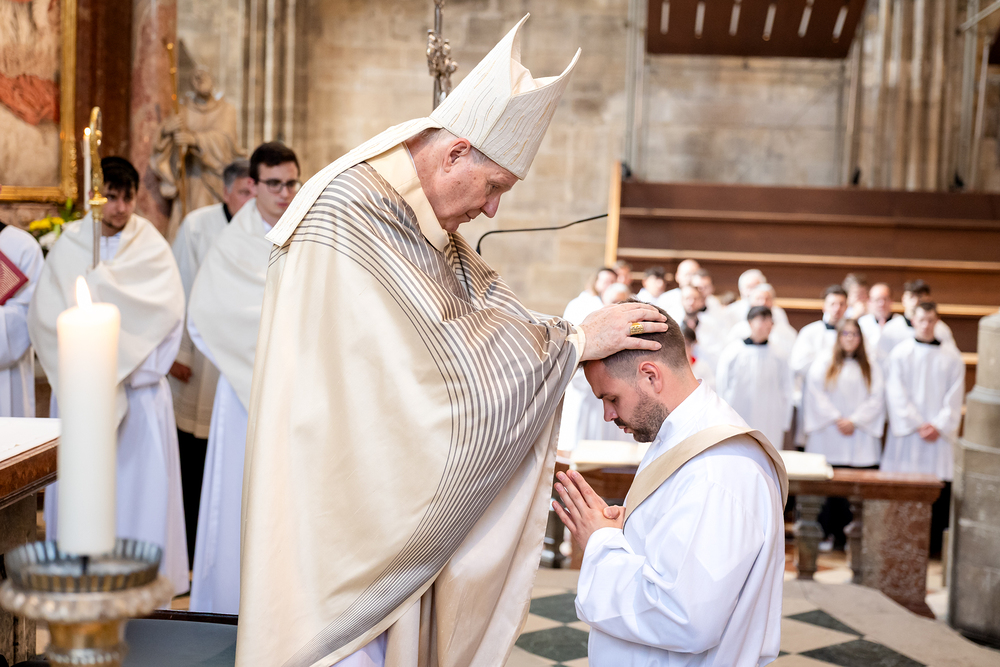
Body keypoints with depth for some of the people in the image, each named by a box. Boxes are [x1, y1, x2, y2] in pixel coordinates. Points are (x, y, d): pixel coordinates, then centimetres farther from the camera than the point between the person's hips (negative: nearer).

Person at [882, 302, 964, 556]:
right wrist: (917, 425, -9)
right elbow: (896, 394, -1)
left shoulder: (951, 356, 7)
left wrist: (940, 426, -7)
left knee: (940, 487, -3)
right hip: (906, 432, -1)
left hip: (940, 433, 1)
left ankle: (934, 543, 6)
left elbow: (955, 396, 4)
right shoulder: (900, 353, 4)